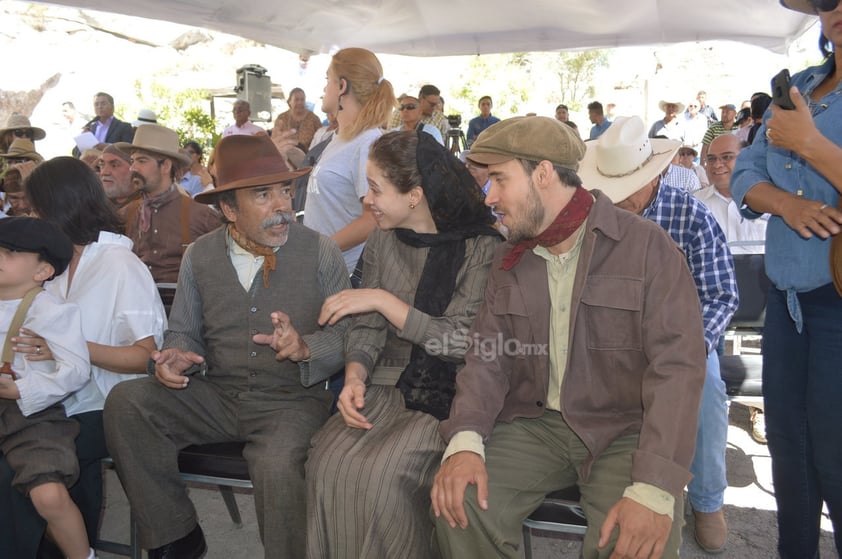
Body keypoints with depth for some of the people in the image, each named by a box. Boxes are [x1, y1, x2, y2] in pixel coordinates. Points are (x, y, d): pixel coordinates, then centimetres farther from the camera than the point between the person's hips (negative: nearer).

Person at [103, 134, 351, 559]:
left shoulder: (320, 252, -4)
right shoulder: (199, 255, 4)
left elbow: (345, 334, -5)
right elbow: (184, 331, 10)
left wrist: (305, 348, -25)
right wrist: (173, 356, -13)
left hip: (291, 399, -4)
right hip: (216, 394, 4)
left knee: (278, 465, -34)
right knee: (124, 403, -15)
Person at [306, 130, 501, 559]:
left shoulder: (481, 247, -8)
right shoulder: (381, 242, 8)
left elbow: (462, 340, -14)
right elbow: (366, 328, 8)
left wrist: (381, 299, -16)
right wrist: (355, 376, -12)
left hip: (449, 395, -4)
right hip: (390, 385, 5)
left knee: (379, 472, -26)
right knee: (329, 460, -21)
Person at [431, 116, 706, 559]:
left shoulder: (647, 246, -9)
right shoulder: (508, 261, 8)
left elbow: (677, 367, -17)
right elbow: (487, 357, 3)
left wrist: (654, 490, -27)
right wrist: (465, 440, -17)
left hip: (625, 431, -3)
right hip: (536, 424, 4)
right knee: (459, 499, -19)